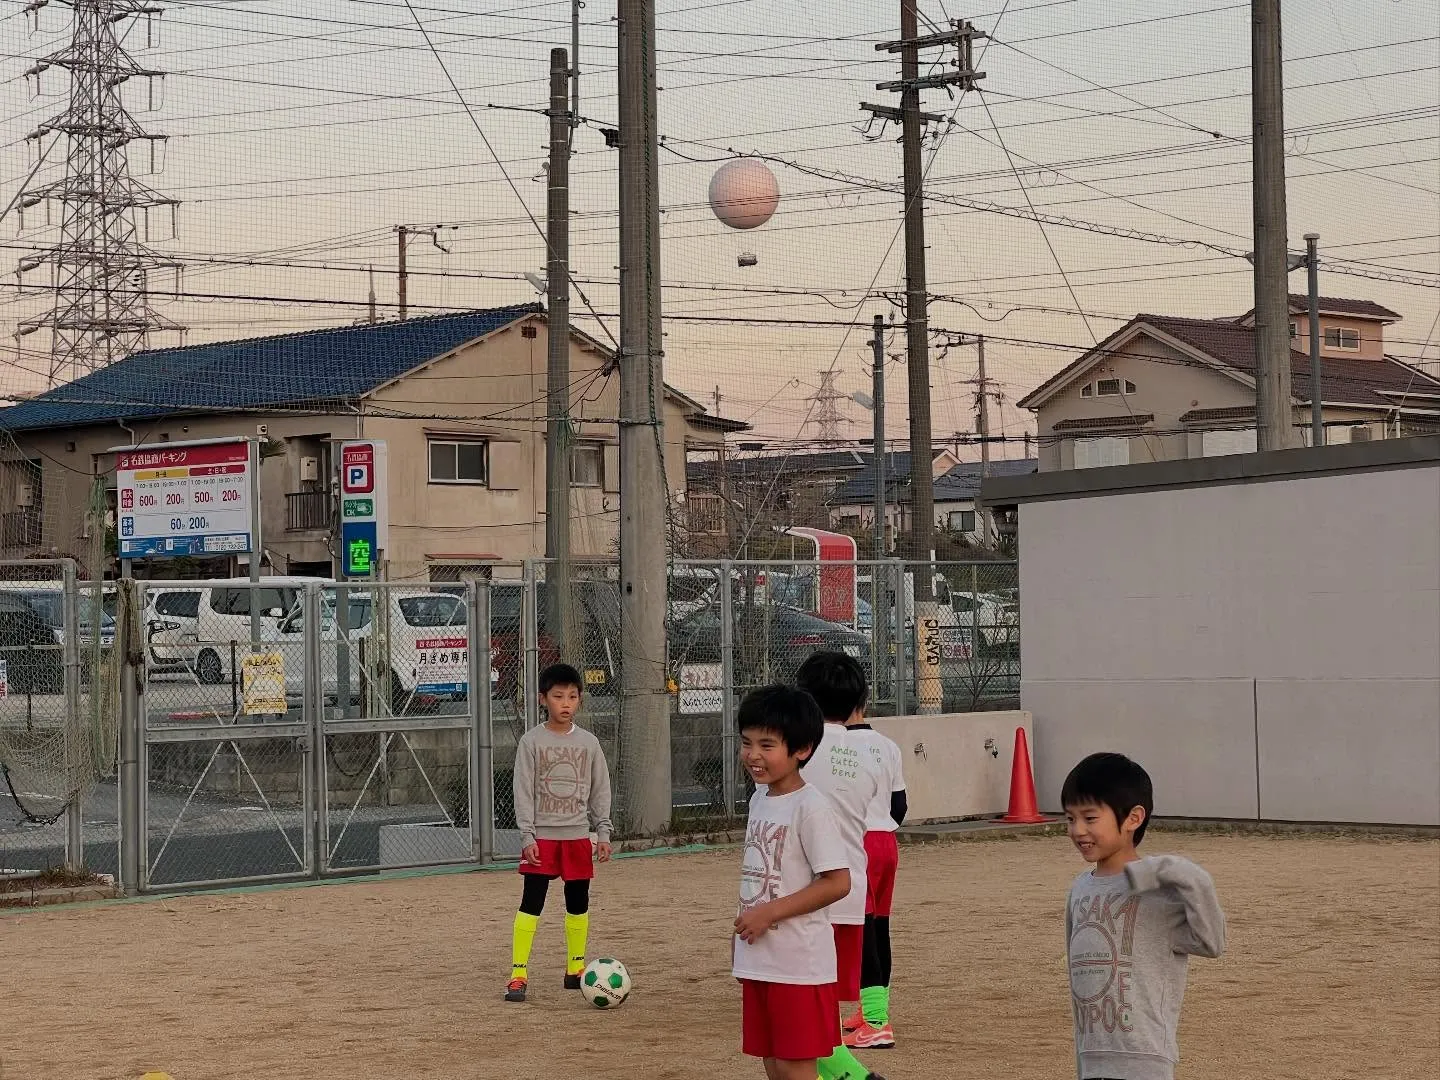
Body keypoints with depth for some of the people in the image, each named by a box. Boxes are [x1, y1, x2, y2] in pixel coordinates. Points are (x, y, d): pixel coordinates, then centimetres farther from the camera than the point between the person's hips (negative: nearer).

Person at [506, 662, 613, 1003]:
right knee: (531, 902, -7)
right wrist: (527, 836, -11)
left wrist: (603, 833, 4)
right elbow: (523, 792, -5)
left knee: (578, 903, 9)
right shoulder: (532, 741, -4)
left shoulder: (588, 743, 4)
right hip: (542, 836, -3)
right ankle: (518, 974, -6)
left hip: (578, 835, 3)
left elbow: (600, 790, 8)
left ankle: (575, 969, 22)